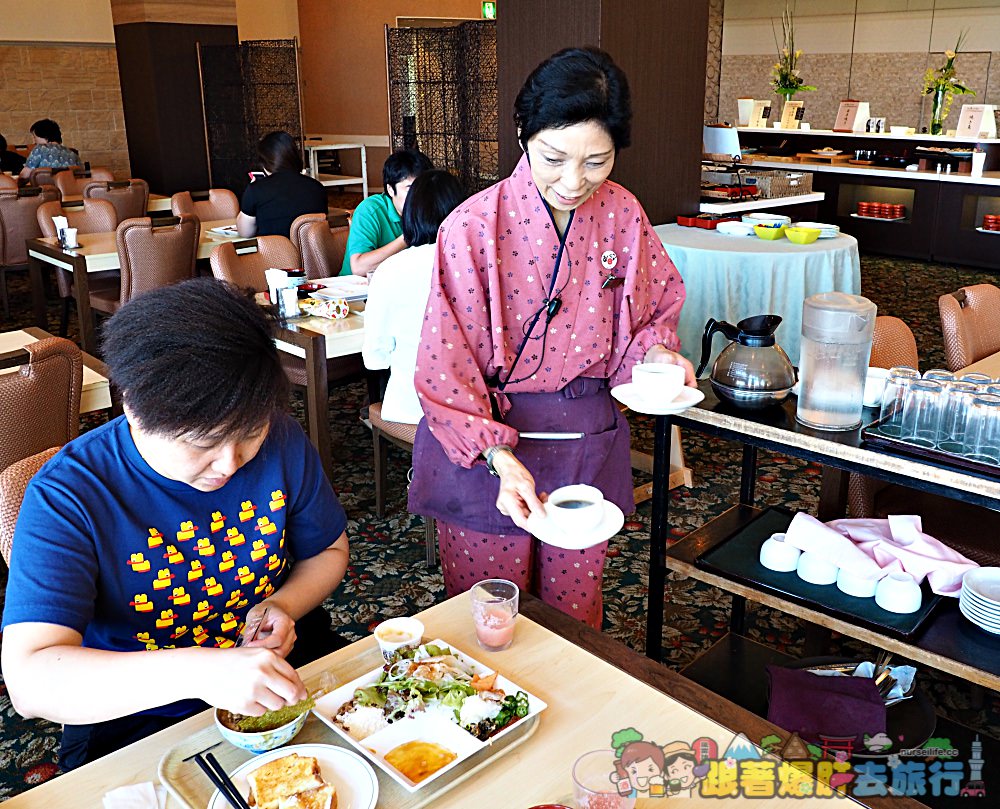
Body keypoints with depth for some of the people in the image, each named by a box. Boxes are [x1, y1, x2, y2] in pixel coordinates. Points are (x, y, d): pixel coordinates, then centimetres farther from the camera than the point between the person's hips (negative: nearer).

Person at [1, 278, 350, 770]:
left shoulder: (279, 440, -9)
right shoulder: (65, 496, -20)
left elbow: (328, 551, 8)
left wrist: (285, 606, -13)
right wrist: (198, 671, -42)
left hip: (284, 682, 4)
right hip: (137, 722, -3)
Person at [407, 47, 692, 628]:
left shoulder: (623, 215, -4)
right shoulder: (474, 227, -16)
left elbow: (655, 306, 14)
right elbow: (445, 369, -16)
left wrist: (657, 350, -9)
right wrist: (500, 457, -29)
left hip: (590, 444, 4)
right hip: (486, 449, -3)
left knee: (576, 619, 18)